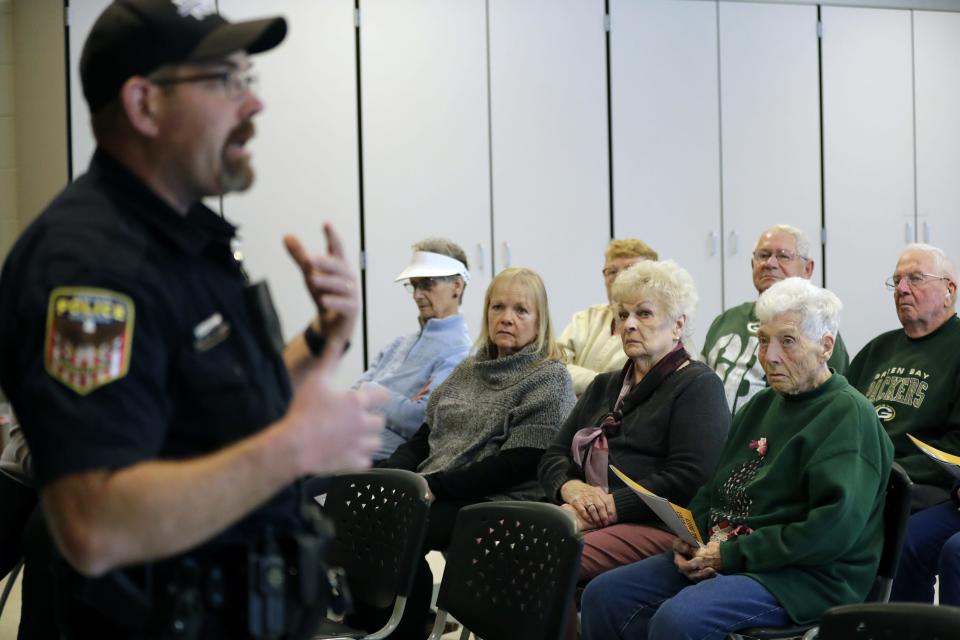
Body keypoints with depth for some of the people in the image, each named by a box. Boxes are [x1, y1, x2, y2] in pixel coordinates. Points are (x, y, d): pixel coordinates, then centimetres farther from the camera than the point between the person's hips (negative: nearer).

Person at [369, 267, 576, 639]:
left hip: (500, 503, -6)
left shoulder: (549, 379, -2)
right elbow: (423, 439, 18)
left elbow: (517, 463, -13)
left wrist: (433, 486, -17)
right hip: (439, 495, 6)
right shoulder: (469, 370, 20)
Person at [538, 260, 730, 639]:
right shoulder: (604, 387, 27)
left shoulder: (698, 386, 3)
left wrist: (607, 506, -15)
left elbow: (687, 480, -11)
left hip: (657, 524, -7)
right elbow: (553, 457, 19)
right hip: (590, 518, 7)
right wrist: (572, 488, -5)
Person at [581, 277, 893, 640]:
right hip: (722, 558, 9)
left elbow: (834, 528, -21)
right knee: (603, 595, -7)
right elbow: (716, 488, 26)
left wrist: (732, 554, -18)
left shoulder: (848, 415, -9)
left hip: (805, 576, -9)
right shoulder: (763, 405, 20)